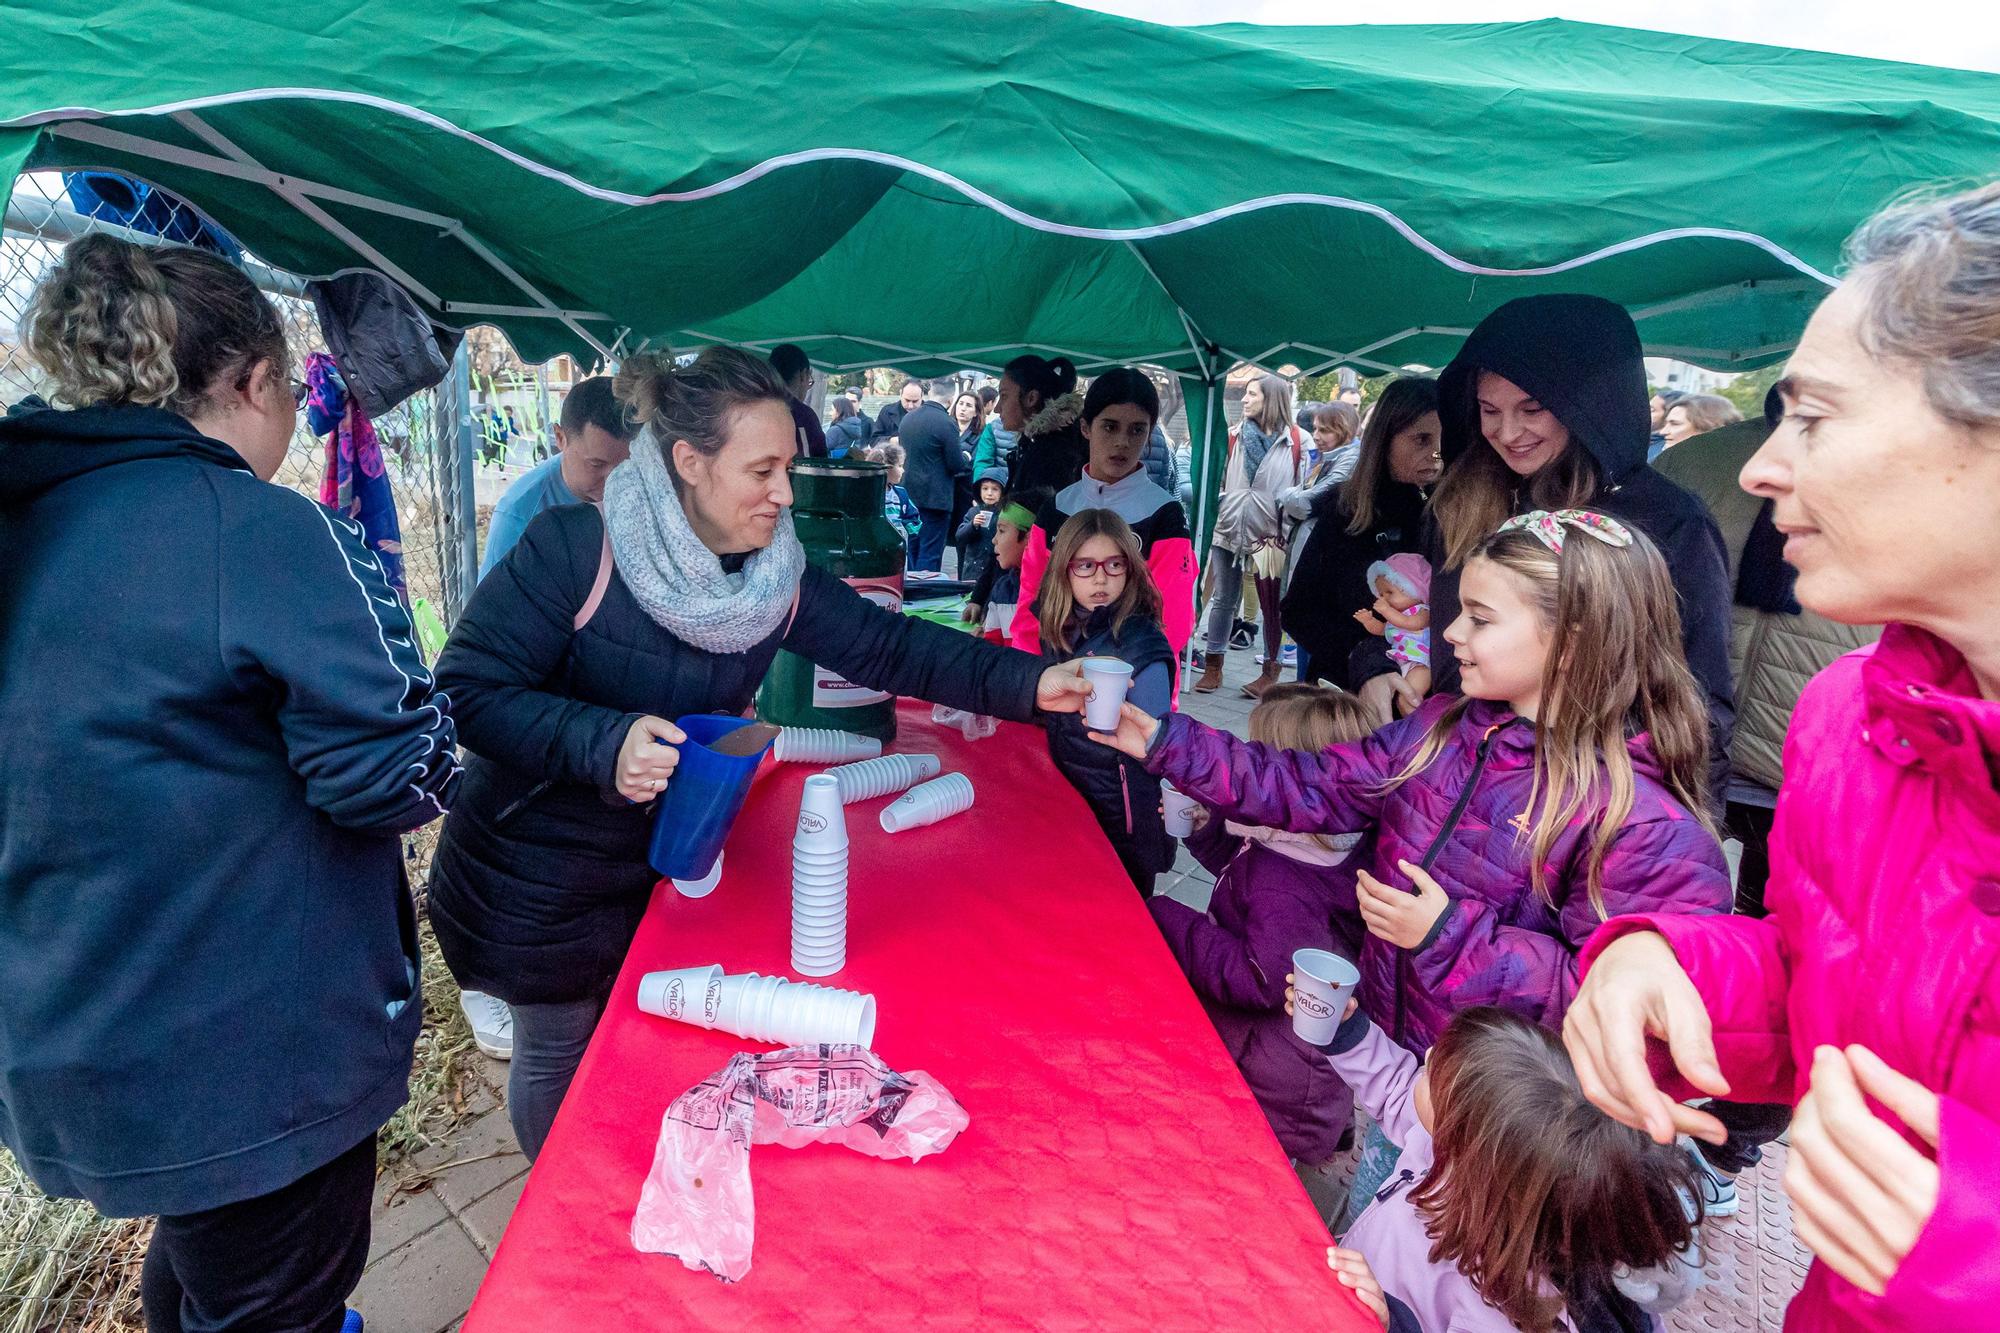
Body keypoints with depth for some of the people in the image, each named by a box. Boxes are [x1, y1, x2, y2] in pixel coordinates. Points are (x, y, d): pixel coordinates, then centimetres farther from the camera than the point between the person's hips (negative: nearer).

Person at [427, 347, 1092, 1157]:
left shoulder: (777, 574, -10)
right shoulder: (574, 551, -26)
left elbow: (890, 646, -9)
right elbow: (466, 693, -24)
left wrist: (1028, 684, -19)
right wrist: (602, 743, -38)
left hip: (667, 866, 5)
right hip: (536, 888, -4)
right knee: (560, 1055, 15)